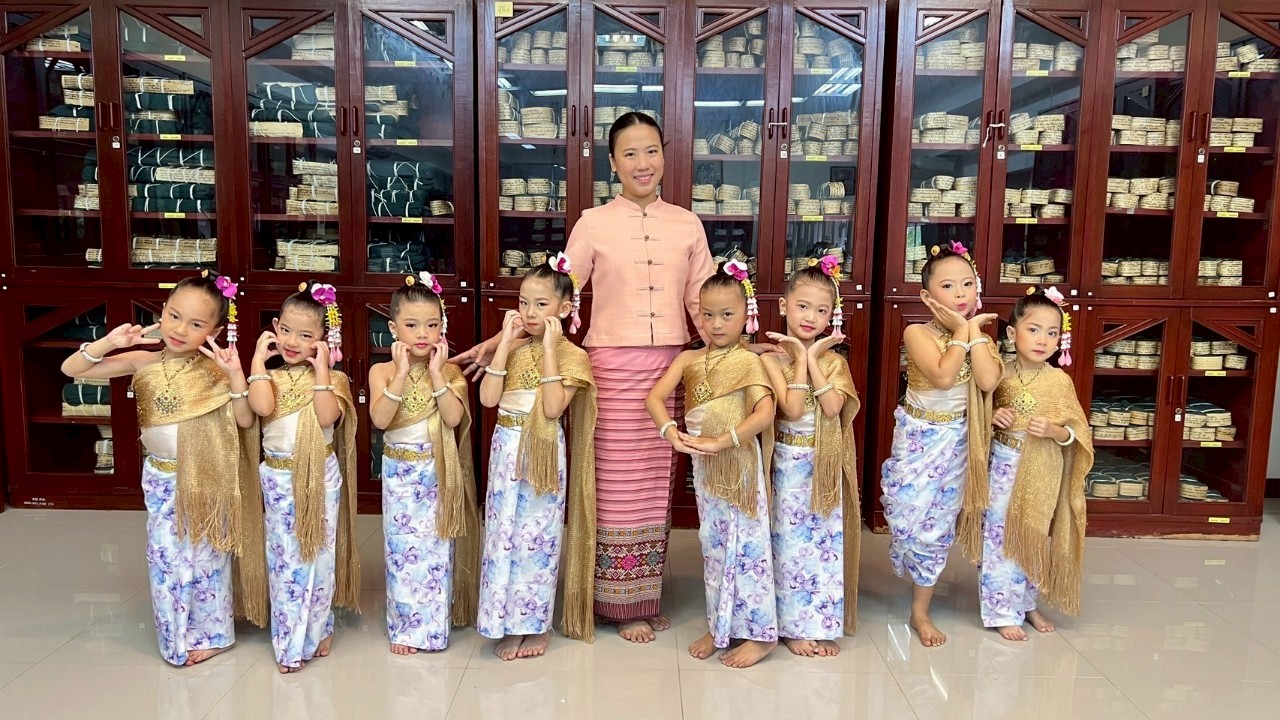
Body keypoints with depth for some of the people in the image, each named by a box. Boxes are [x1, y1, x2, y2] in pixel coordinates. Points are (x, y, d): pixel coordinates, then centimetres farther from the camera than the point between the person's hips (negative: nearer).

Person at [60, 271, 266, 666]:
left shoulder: (214, 370, -13)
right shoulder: (143, 362, -7)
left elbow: (245, 420, -17)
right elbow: (71, 369, -6)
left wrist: (236, 376, -30)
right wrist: (109, 342, -22)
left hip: (205, 479, -3)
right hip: (160, 478, 3)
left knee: (206, 555, 11)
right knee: (165, 556, 12)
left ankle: (210, 633, 29)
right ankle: (177, 637, 31)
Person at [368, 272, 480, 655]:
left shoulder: (450, 371, -3)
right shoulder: (383, 370, -3)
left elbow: (454, 417, -17)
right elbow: (380, 419, -17)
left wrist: (436, 373, -19)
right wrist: (401, 374, -20)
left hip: (438, 472, 0)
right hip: (399, 473, 0)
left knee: (436, 548, 4)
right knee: (401, 548, 6)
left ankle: (431, 625, 18)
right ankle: (404, 625, 20)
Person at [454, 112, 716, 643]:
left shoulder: (687, 225, 8)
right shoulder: (594, 224, 1)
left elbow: (706, 303, 9)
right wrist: (495, 343, -8)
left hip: (669, 368, 3)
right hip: (612, 367, -2)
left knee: (656, 485, 10)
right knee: (617, 486, 3)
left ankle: (647, 595, 25)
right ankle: (624, 604, 18)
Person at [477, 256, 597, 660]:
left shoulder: (571, 355, -7)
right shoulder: (512, 348, 5)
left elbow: (554, 407, -21)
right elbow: (488, 398, -8)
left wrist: (549, 348, -20)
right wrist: (506, 343, -9)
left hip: (543, 453, -4)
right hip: (507, 449, 4)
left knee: (537, 535, 3)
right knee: (502, 532, 7)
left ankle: (536, 623, 20)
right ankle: (507, 623, 20)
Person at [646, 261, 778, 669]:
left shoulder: (748, 361, -8)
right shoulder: (689, 359, 5)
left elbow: (765, 412, -21)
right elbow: (655, 397, -4)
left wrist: (721, 441, -27)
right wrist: (671, 432, -22)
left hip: (739, 464, -5)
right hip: (703, 467, 5)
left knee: (746, 546, 1)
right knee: (713, 546, 15)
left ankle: (759, 633, 14)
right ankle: (719, 627, 28)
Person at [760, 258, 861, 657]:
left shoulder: (834, 360, 2)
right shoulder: (772, 357, -7)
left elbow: (833, 407, -15)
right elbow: (792, 408, -19)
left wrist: (813, 358, -14)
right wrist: (801, 357, -16)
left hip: (826, 465, 3)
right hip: (789, 464, -3)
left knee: (827, 543, 8)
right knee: (791, 544, 3)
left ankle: (822, 625, 21)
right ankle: (794, 627, 17)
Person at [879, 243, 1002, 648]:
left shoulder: (981, 338, 0)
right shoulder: (918, 333, -12)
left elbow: (988, 381, -20)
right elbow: (943, 376, -28)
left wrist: (973, 330, -15)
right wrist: (961, 330, -18)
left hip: (957, 442, 3)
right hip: (919, 440, -3)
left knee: (938, 527, 9)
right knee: (910, 520, -2)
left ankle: (920, 611, 22)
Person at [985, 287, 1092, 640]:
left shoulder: (1059, 381, -5)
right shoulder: (999, 375, -5)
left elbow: (1078, 432, -1)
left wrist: (1054, 431, -20)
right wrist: (992, 417, -13)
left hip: (1042, 473, 1)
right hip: (1004, 467, -1)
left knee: (1034, 538, 13)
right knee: (999, 537, 0)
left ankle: (1027, 602, 32)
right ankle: (1002, 611, 12)